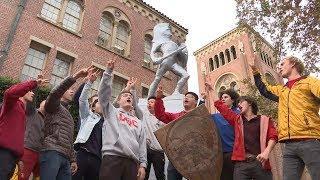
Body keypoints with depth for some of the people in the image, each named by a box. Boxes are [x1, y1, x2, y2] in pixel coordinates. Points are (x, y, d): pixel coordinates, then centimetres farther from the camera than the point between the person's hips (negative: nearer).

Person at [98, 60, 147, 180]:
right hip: (112, 157, -3)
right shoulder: (112, 112, 18)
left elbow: (142, 144, 17)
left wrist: (143, 164, 6)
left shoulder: (138, 122, 25)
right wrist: (108, 72, -1)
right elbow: (103, 93, 4)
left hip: (132, 161, 3)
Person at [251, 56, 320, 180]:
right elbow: (265, 88, 45)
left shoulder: (309, 82, 8)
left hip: (310, 141, -5)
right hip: (289, 145, 5)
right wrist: (256, 74, 38)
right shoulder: (281, 90, 26)